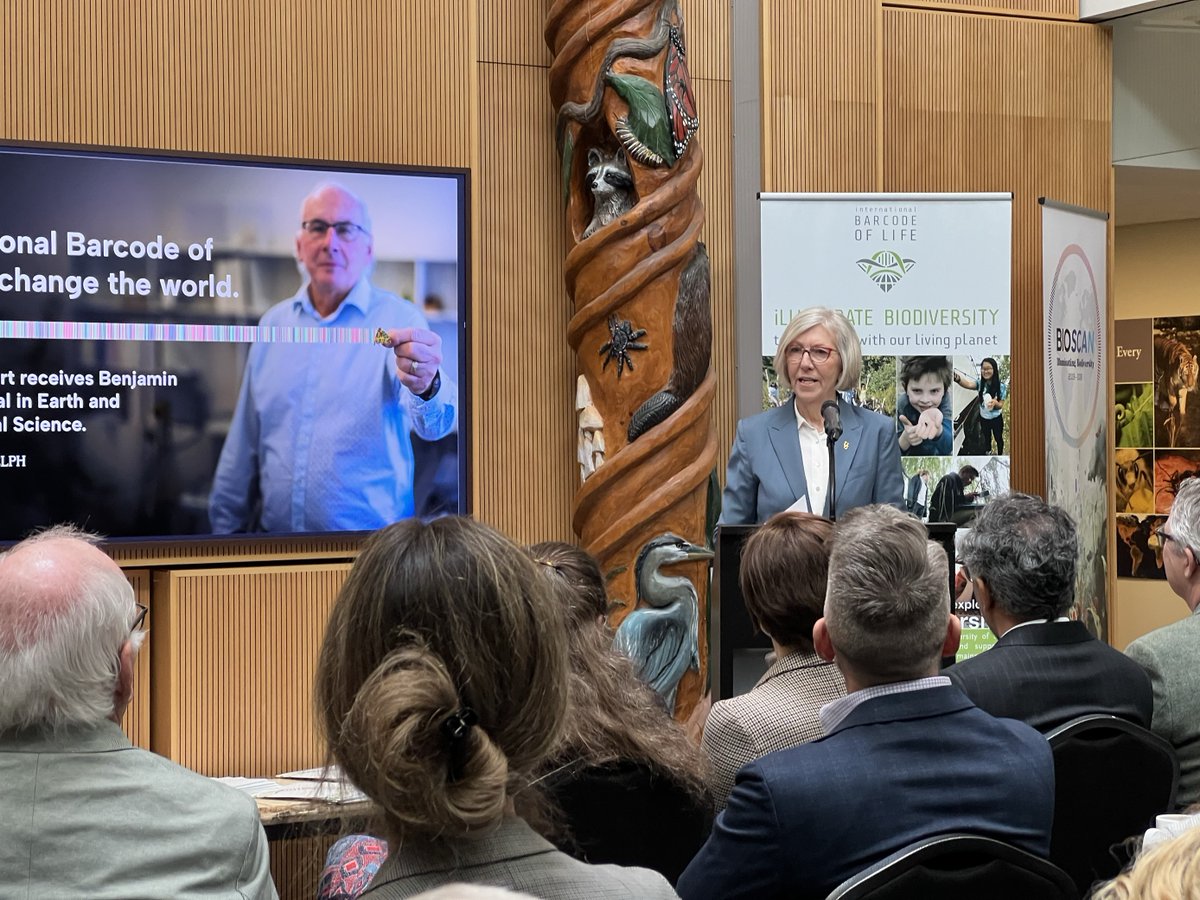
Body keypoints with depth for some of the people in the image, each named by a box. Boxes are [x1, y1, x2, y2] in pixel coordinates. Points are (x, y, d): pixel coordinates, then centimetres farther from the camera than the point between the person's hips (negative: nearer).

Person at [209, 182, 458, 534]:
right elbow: (244, 443, 11)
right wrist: (226, 525, 7)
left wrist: (426, 388, -49)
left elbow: (434, 424, -27)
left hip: (371, 536, -4)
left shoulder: (398, 319, -10)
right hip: (274, 531, 4)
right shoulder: (273, 323, 6)